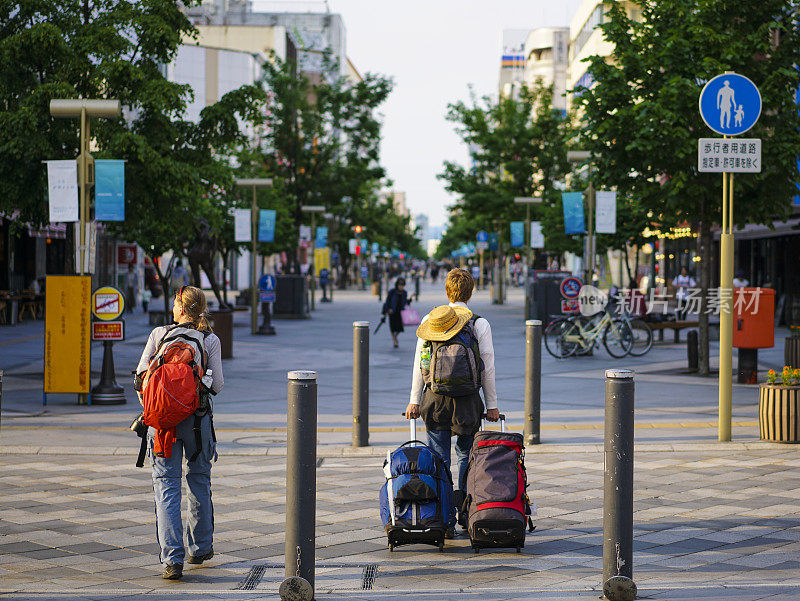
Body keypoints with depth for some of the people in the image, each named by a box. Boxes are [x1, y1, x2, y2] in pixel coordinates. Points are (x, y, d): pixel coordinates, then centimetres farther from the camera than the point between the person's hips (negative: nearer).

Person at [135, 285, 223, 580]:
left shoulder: (159, 334, 1)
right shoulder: (210, 340, -1)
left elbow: (141, 376, 2)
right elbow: (217, 385, -2)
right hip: (196, 416, 1)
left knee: (166, 485, -1)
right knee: (199, 480, 20)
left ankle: (172, 558, -13)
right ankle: (200, 547, 30)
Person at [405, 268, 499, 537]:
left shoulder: (429, 320, 1)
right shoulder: (480, 324, -3)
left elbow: (419, 365, 2)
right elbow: (487, 368, -1)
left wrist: (414, 401, 8)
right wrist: (491, 404, 6)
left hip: (435, 400, 1)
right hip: (468, 401, -1)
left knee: (439, 461, 4)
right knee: (466, 456, 14)